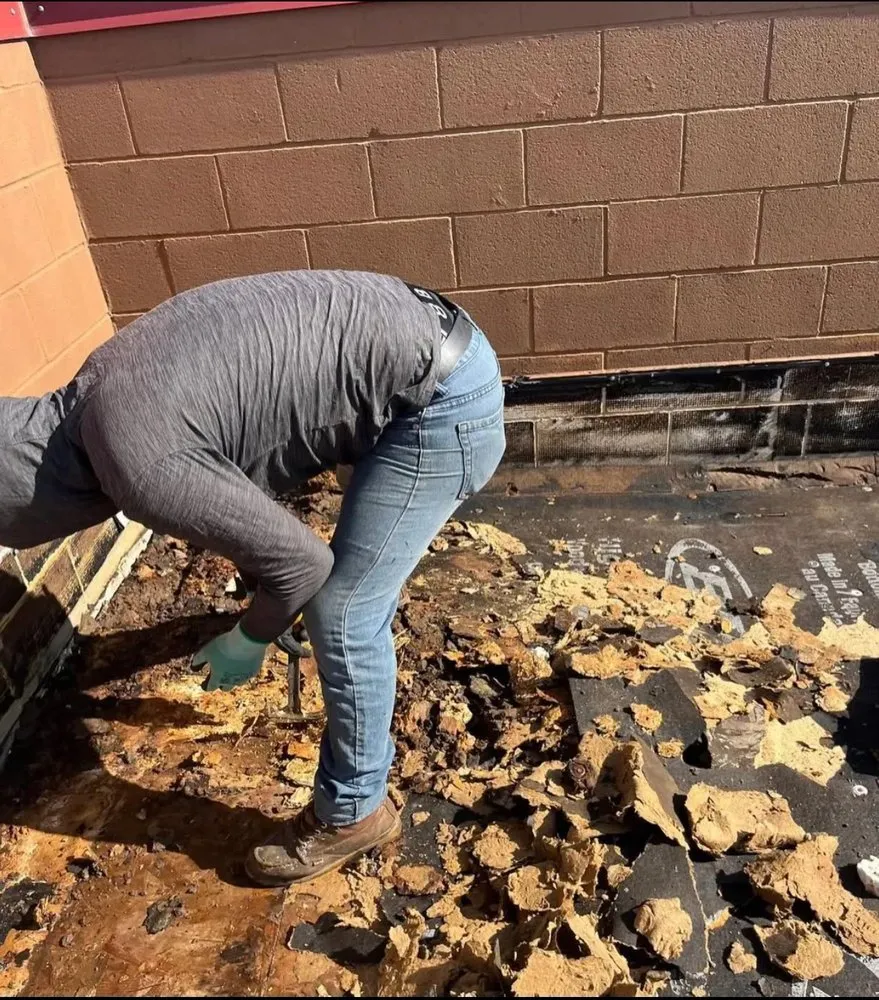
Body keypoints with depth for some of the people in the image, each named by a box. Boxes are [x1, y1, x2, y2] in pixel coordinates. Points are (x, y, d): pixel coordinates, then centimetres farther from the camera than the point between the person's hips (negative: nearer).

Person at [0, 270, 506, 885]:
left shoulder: (138, 462, -22)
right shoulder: (104, 382, 7)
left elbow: (301, 562, -15)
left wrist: (249, 640, 5)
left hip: (442, 400, -9)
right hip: (434, 345, 9)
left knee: (342, 616, -1)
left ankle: (352, 813, 21)